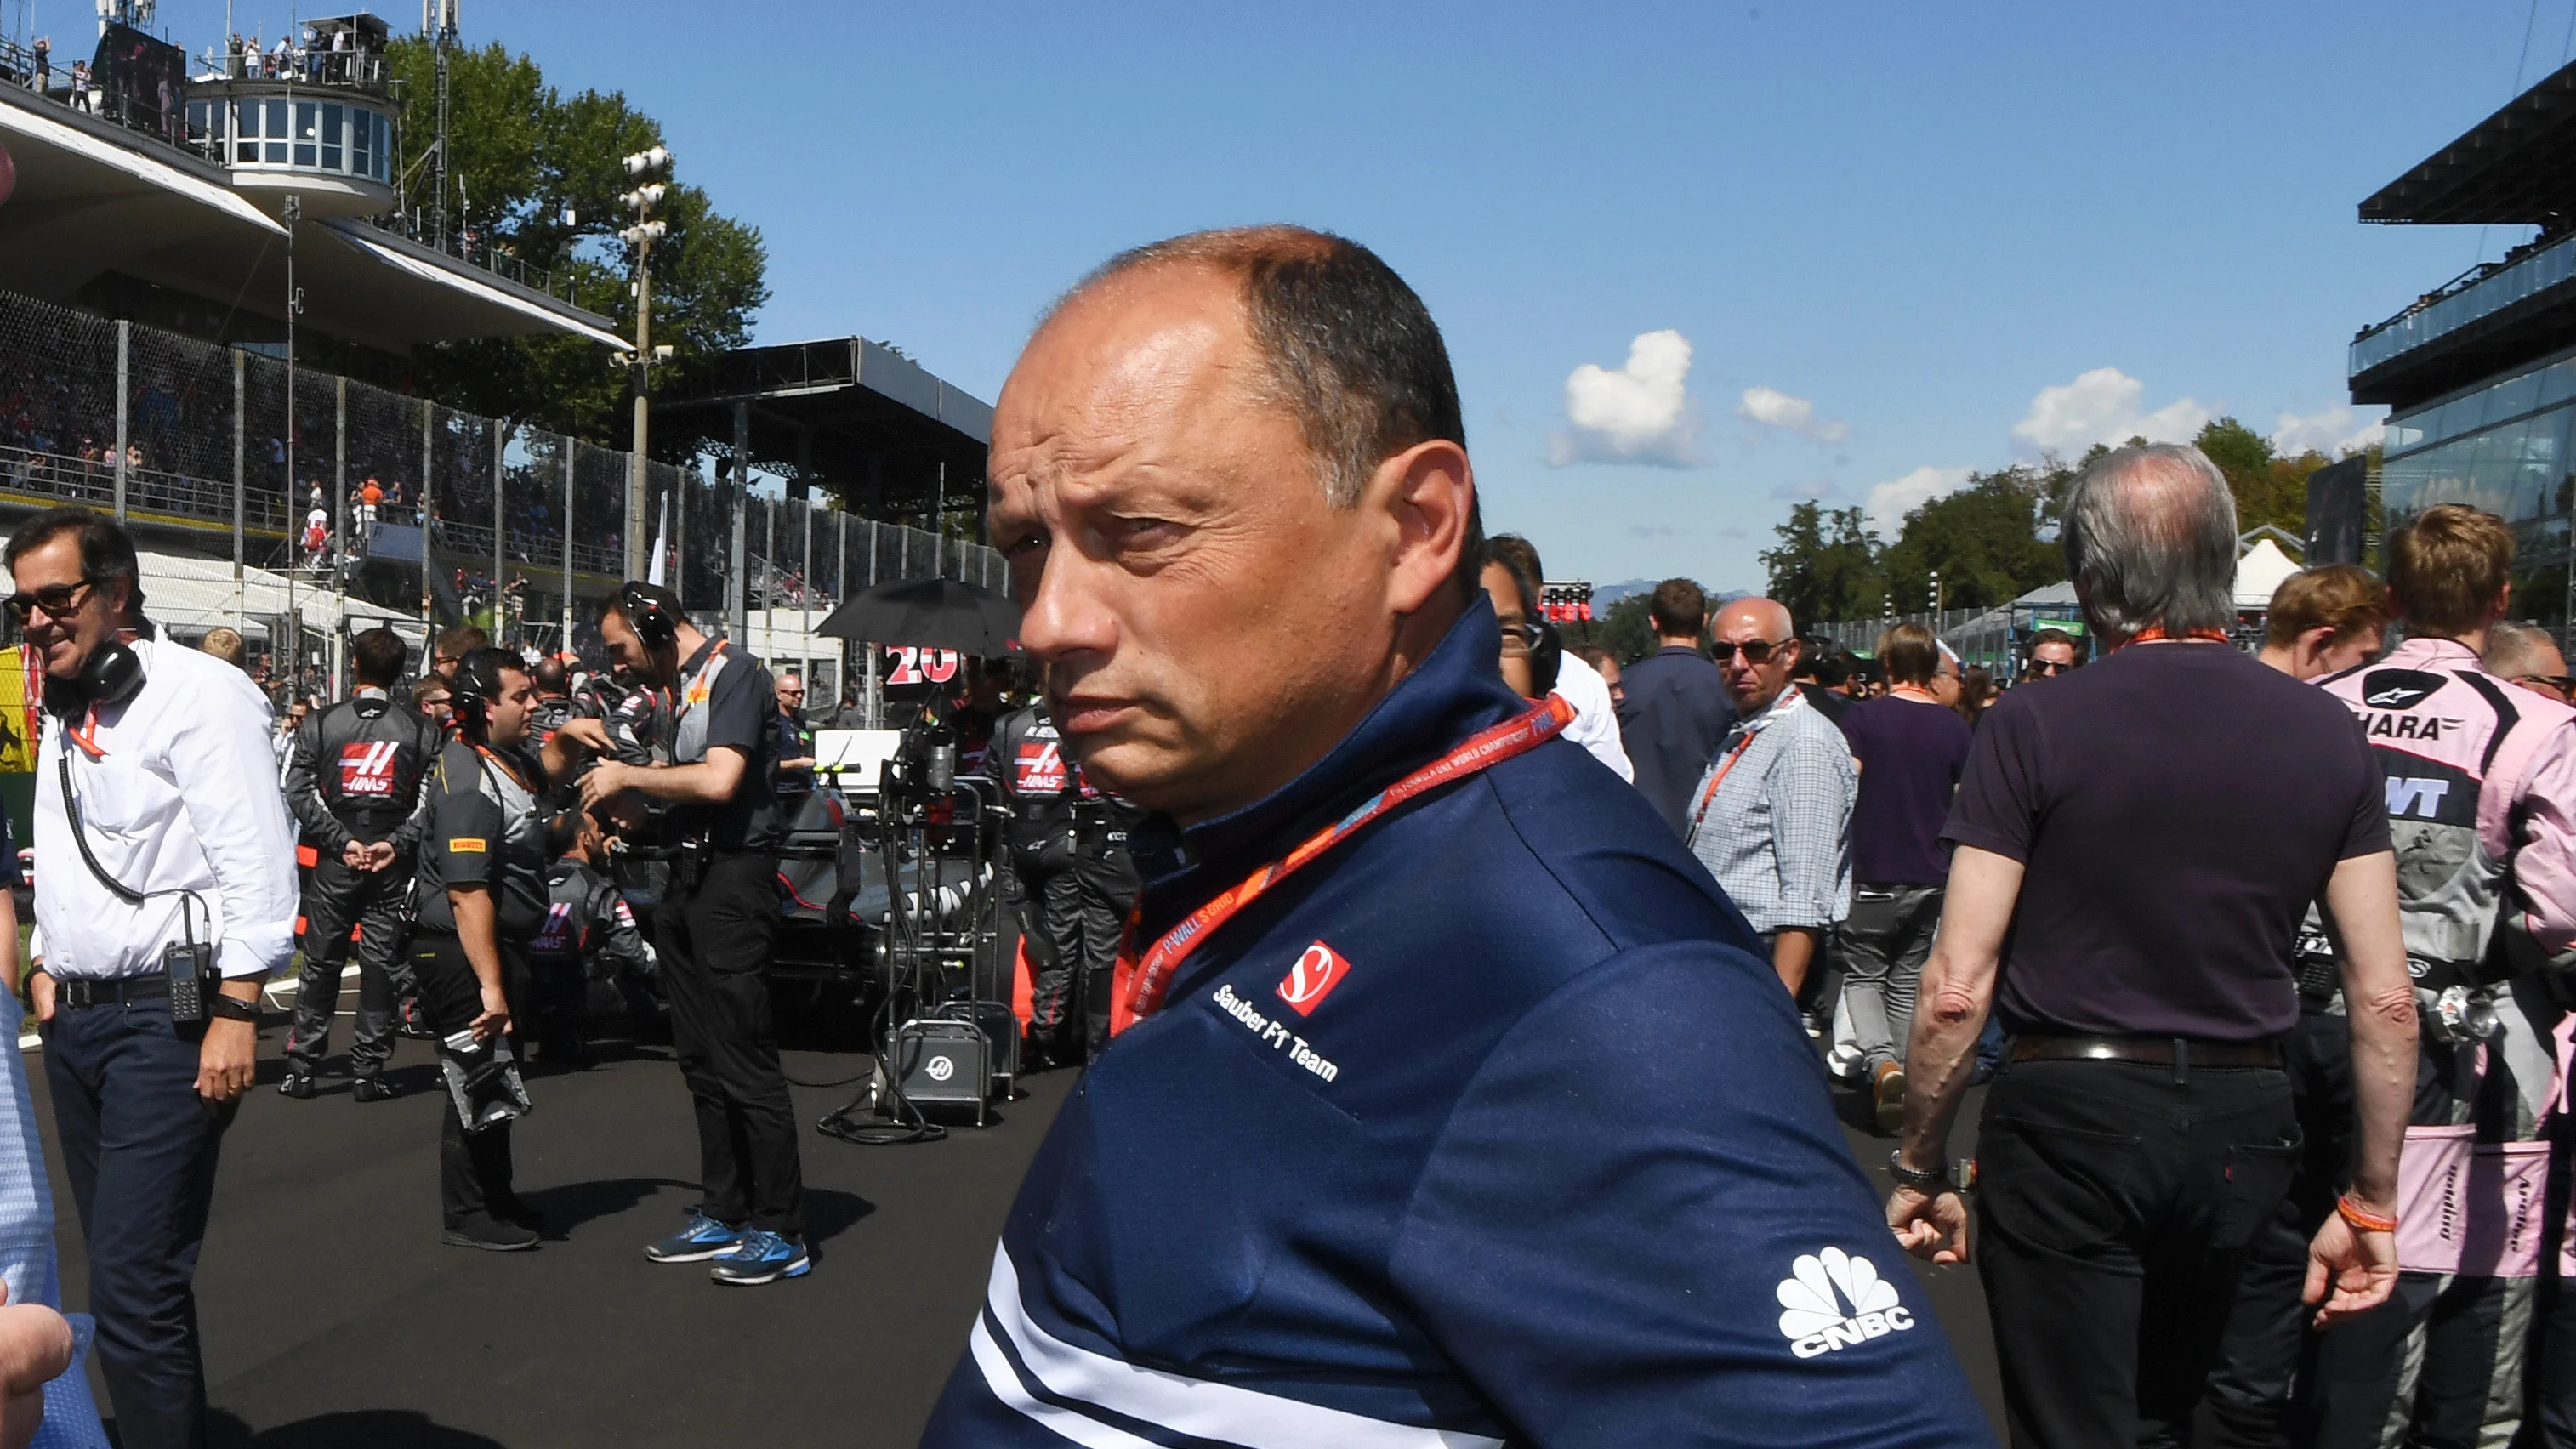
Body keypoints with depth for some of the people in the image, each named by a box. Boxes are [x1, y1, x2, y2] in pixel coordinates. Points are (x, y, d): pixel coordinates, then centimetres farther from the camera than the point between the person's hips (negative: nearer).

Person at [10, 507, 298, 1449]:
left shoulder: (199, 692, -9)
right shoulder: (65, 716, 18)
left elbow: (256, 868, -16)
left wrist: (236, 1014, -20)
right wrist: (47, 967, 17)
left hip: (165, 1018, -8)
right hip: (75, 1021, 8)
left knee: (135, 1288, -11)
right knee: (122, 1280, 13)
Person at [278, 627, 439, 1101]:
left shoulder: (320, 724, 2)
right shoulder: (421, 729, 0)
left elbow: (298, 792, -6)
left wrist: (341, 840, -8)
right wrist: (398, 842, -11)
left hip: (335, 862, 1)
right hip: (395, 863, -1)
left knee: (320, 964, 10)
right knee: (383, 964, 4)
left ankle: (301, 1067, 14)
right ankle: (368, 1071, 5)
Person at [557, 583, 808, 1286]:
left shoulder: (734, 674, -10)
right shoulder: (679, 688, 18)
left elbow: (719, 780, -22)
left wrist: (629, 775, -10)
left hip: (732, 878, -10)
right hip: (686, 881, 10)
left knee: (745, 1061, -8)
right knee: (702, 1061, 12)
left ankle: (782, 1232, -2)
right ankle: (725, 1214, 21)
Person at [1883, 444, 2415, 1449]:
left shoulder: (2034, 727, -11)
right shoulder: (2326, 735, 1)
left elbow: (1957, 987, -13)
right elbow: (2385, 998, 1)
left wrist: (1919, 1165, -2)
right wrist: (2372, 1204, 10)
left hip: (2070, 1113, -4)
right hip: (2241, 1128, 5)